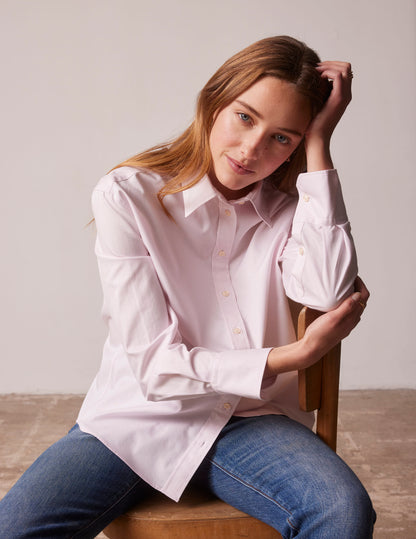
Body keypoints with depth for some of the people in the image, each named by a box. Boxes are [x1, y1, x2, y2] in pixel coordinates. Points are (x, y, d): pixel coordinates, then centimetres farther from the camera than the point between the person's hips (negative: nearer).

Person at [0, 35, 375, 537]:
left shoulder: (290, 207, 3)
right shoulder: (126, 196, -8)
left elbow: (330, 294, -20)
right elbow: (154, 366, -13)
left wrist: (318, 143, -16)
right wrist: (296, 355, -16)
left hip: (248, 420, 2)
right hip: (137, 418, -1)